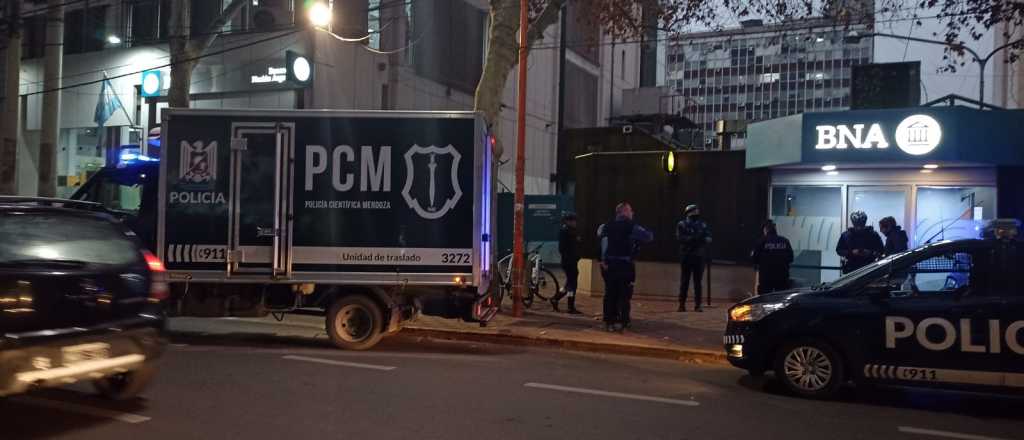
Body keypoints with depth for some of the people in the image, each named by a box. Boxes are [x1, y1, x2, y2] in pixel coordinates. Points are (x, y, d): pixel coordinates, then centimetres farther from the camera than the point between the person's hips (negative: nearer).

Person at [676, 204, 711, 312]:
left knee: (698, 282, 3)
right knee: (684, 281, 0)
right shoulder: (681, 225, 2)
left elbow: (709, 237, 4)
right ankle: (682, 304, 5)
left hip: (699, 256, 3)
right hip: (686, 256, -2)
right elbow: (680, 238, -11)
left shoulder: (702, 225, 12)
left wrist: (704, 239, -18)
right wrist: (693, 238, -23)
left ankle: (698, 304, 7)